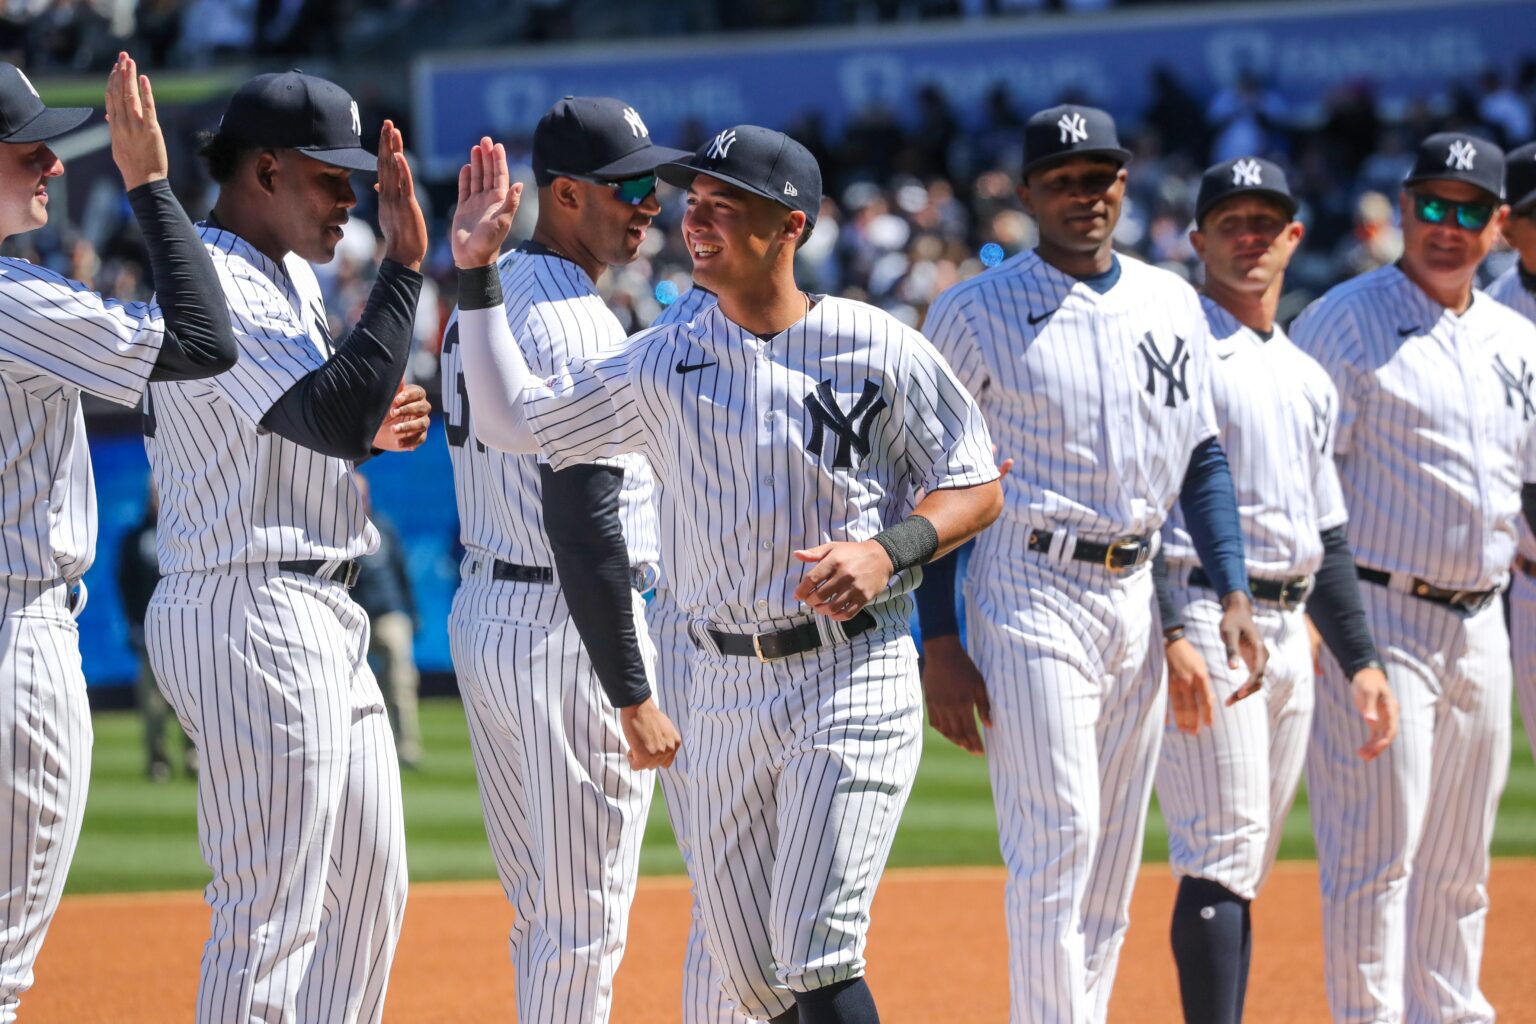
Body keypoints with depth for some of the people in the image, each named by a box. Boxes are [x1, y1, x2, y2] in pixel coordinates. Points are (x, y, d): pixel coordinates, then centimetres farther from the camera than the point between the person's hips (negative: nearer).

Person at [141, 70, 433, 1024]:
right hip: (253, 615, -11)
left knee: (368, 885, 15)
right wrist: (405, 264, -24)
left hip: (323, 622, 11)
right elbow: (336, 413, -27)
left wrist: (369, 429, 6)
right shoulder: (212, 285, -16)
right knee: (272, 911, -9)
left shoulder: (289, 276, 17)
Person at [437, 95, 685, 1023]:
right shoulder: (575, 323, -17)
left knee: (542, 910, 16)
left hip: (480, 613, 10)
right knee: (585, 919, -5)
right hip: (564, 625, -10)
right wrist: (634, 696, -21)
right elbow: (581, 521, -22)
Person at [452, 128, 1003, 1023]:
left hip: (855, 678, -5)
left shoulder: (879, 350, -4)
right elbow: (515, 419, 12)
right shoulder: (665, 363, 8)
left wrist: (889, 549, -18)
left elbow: (978, 489, 0)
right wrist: (478, 275, 6)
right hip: (726, 686, 5)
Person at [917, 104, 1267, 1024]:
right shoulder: (976, 314, -3)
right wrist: (940, 646, -10)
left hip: (1139, 596, 6)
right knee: (1056, 845, -14)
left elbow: (1203, 458, 16)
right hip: (1030, 595, -6)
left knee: (1113, 869, 8)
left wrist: (1233, 594, 3)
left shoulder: (1172, 303, 12)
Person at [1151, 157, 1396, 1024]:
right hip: (1205, 620, -8)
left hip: (1291, 628, 8)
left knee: (1243, 871, 8)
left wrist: (1361, 658, 16)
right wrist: (1167, 636, -22)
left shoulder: (1310, 380, 20)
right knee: (1223, 860, -14)